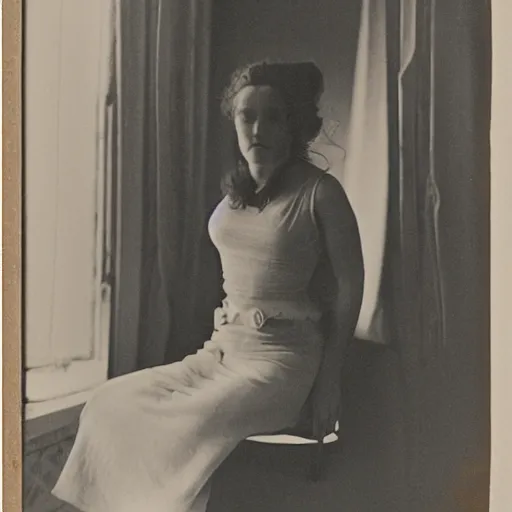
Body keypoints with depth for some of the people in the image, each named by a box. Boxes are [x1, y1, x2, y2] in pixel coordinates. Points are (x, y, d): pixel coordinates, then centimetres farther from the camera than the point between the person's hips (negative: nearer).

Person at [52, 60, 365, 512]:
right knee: (109, 403, -6)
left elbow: (349, 286, -5)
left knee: (183, 432, -26)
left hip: (280, 357, -7)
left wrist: (328, 381, -4)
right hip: (223, 348, 7)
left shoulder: (319, 192, -8)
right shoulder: (237, 190, 11)